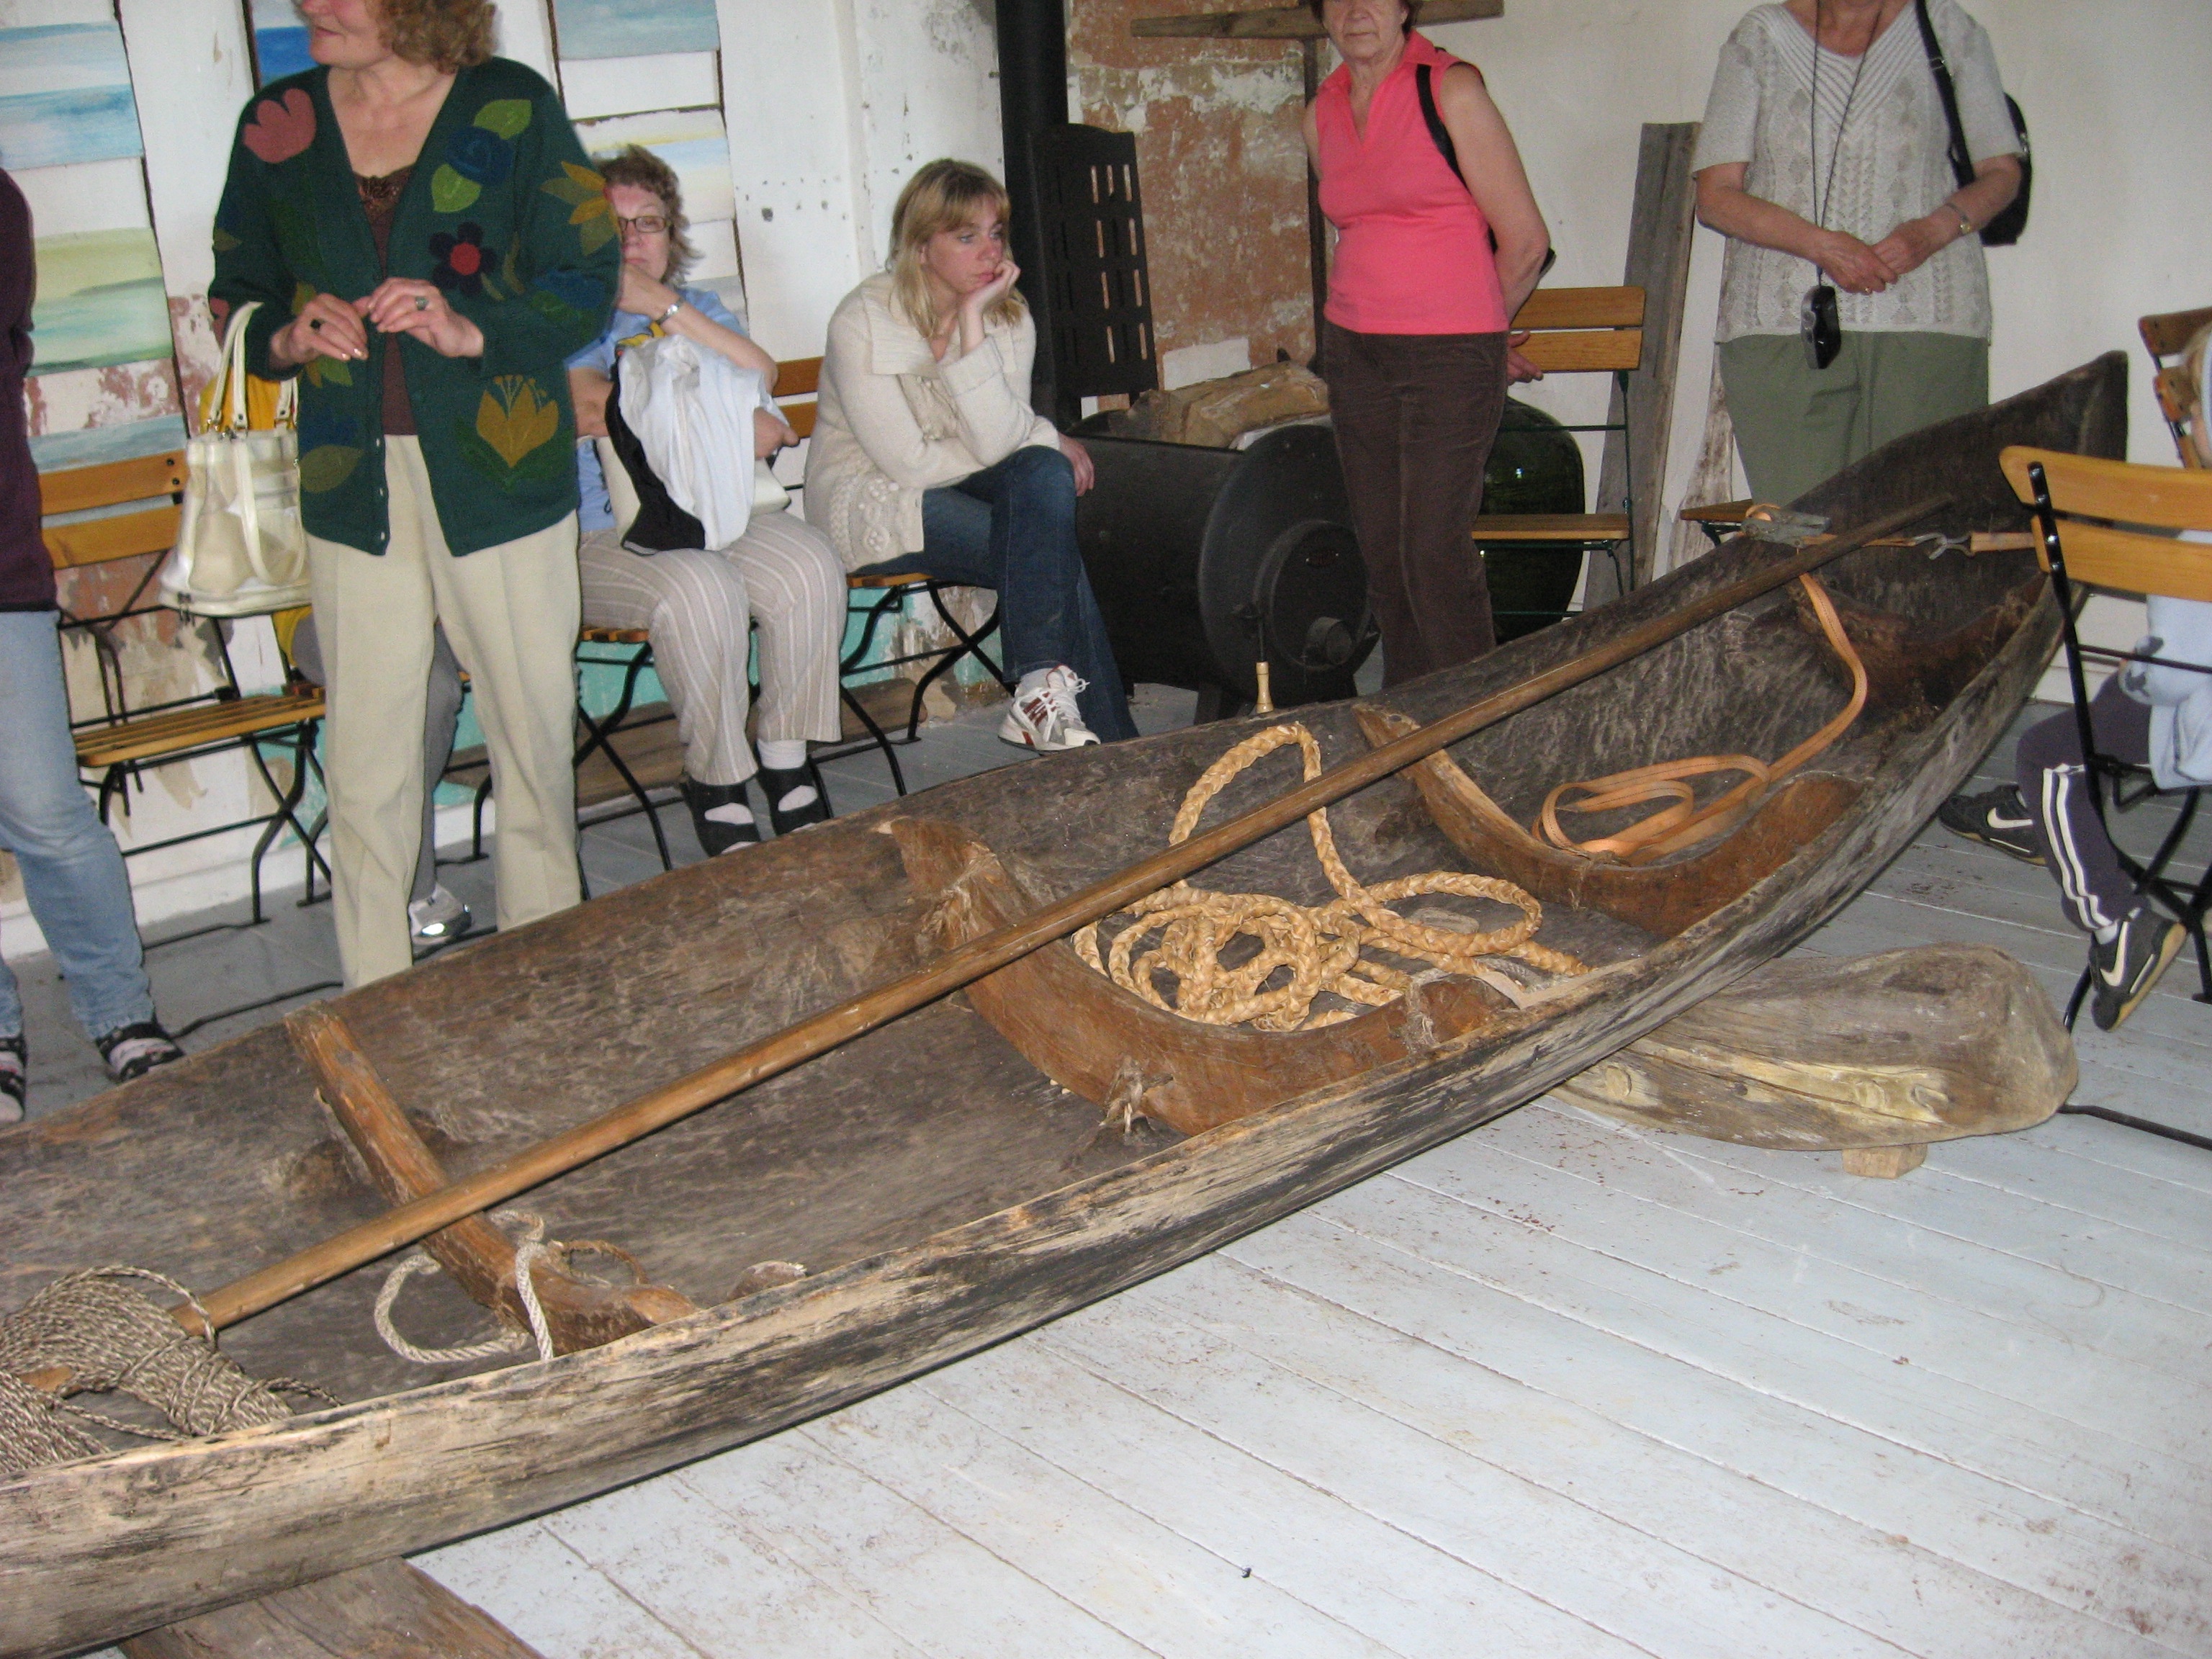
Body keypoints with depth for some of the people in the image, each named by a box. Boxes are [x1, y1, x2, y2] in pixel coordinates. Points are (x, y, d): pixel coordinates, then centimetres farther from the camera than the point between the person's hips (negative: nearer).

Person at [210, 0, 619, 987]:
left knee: (532, 729, 5)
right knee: (365, 759, 2)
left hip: (499, 473, -2)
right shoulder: (276, 126, 8)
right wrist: (287, 337, -7)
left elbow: (588, 281, -2)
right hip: (354, 486, 2)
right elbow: (235, 298, 16)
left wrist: (474, 331, -18)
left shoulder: (510, 107, -1)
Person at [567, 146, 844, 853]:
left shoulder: (698, 308, 22)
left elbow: (760, 376, 1)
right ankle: (716, 789, -19)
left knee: (809, 565, -24)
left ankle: (787, 770, -15)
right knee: (701, 587, -34)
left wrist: (666, 308, -8)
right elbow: (592, 407, -14)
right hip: (603, 536, -5)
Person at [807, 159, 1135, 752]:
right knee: (1049, 551, -25)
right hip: (871, 504, -5)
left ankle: (1043, 691, -30)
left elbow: (996, 441, -19)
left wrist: (973, 321, -25)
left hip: (959, 483, 6)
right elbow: (908, 464, -23)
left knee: (1047, 473, -27)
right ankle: (1109, 738, -19)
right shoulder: (863, 322, -18)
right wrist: (1045, 439, -15)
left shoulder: (1007, 316, -3)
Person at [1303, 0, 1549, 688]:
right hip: (1353, 352, 6)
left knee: (1436, 554, -10)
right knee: (1382, 554, 7)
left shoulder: (1452, 89, -7)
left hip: (1450, 354, -6)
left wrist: (1469, 326, 9)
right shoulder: (1322, 115, 10)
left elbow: (1525, 241, -5)